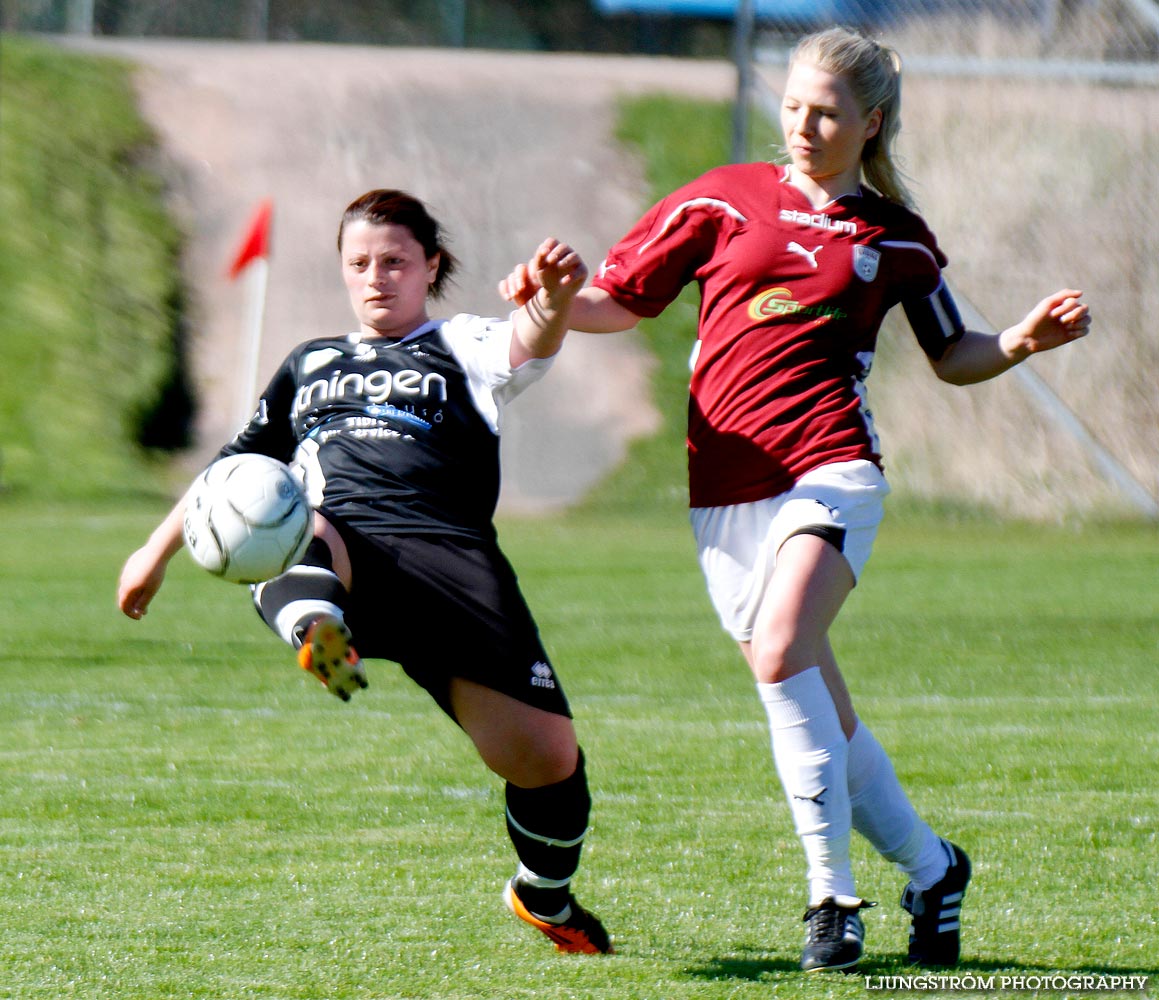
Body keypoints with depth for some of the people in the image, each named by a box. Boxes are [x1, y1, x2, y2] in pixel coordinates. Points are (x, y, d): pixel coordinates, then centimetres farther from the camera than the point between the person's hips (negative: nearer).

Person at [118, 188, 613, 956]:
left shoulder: (460, 348, 21)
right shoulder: (311, 364, 34)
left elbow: (524, 347, -3)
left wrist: (555, 299, -28)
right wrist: (158, 552, 42)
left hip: (447, 554, -2)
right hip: (336, 550, 2)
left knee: (545, 753, -12)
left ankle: (546, 897, 19)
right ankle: (314, 630, -72)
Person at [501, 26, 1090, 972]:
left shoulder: (896, 237, 12)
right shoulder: (723, 200, 11)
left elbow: (954, 355, 25)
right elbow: (620, 301, 15)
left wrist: (1023, 341, 6)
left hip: (830, 469, -3)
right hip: (726, 493, 3)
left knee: (782, 653, -28)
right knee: (819, 717, 5)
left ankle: (833, 895, -23)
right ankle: (930, 867, 26)